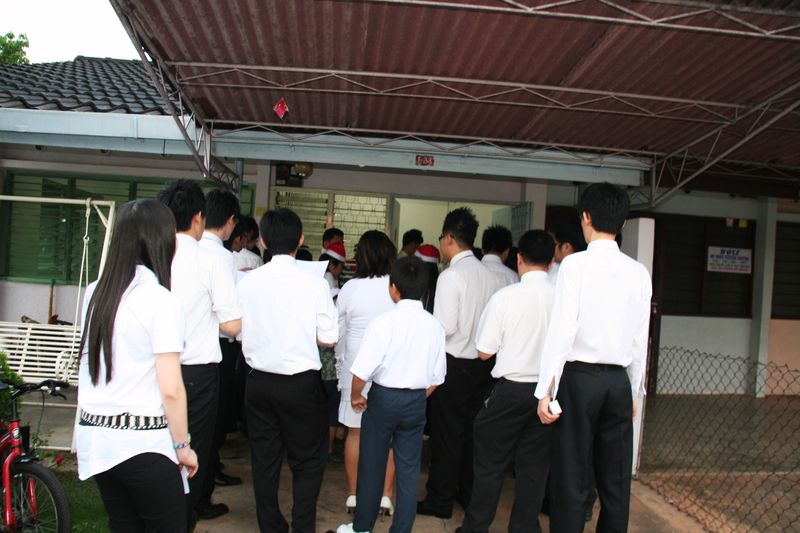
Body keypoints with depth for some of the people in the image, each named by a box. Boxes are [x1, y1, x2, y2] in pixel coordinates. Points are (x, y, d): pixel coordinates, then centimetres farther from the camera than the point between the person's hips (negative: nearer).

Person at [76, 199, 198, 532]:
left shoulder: (94, 293, 4)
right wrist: (183, 447, -6)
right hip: (143, 443, -7)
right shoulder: (160, 300, -15)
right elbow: (171, 390, -15)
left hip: (95, 438, 7)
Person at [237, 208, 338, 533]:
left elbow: (239, 332, 3)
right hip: (301, 384, -3)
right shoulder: (314, 284, -13)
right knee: (307, 461, 12)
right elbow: (328, 339, -10)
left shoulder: (247, 283, -5)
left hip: (259, 381, 3)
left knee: (264, 459, 15)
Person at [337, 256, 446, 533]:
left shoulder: (385, 322, -17)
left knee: (372, 465, 12)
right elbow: (436, 377, 3)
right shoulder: (434, 325, -4)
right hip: (416, 401, 3)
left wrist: (355, 396, -1)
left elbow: (362, 370, -18)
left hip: (383, 397, -3)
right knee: (408, 469, 12)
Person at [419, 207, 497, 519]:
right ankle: (469, 493, 30)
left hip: (454, 363, -6)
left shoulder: (451, 276, -17)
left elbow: (445, 326, -20)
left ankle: (440, 500, 17)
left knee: (447, 434, 5)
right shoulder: (488, 274, 3)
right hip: (482, 362, 7)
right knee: (471, 430, 17)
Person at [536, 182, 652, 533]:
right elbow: (640, 341, 9)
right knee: (615, 481, 13)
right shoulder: (638, 272, 5)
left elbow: (562, 330, -13)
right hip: (619, 381, 5)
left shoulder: (576, 264, -8)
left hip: (580, 377, -4)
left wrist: (546, 390, -9)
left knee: (572, 480, 2)